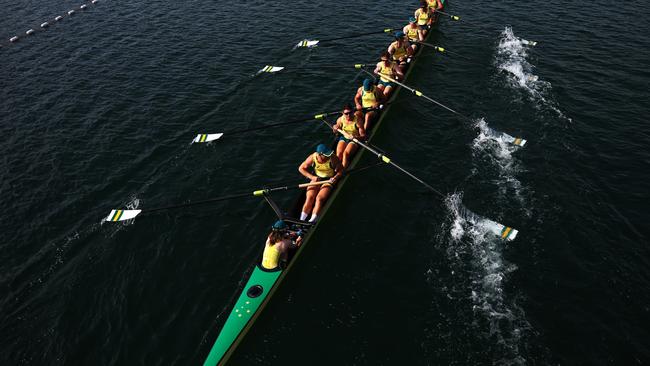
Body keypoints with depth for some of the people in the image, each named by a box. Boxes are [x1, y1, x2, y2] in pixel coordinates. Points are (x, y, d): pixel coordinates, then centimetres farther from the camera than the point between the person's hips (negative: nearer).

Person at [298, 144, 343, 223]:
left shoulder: (333, 158, -19)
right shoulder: (312, 158, -15)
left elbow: (341, 170, -7)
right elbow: (301, 168, -4)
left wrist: (335, 177, -27)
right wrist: (311, 177, -16)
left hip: (329, 180, -2)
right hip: (316, 179, 2)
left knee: (319, 198, -24)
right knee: (310, 197, -18)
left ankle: (312, 221, -29)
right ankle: (301, 220, -19)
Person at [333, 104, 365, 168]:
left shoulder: (358, 120, -17)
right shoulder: (341, 119, -6)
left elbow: (363, 135, -16)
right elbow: (335, 132, 9)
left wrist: (355, 137, -34)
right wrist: (335, 128, -14)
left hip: (354, 140, -4)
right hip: (344, 138, 4)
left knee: (346, 153, -26)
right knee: (339, 154, -20)